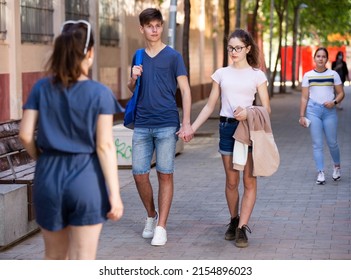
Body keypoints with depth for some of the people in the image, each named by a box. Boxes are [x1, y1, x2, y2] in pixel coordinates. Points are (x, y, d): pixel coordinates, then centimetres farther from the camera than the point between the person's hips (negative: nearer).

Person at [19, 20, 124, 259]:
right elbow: (105, 146, -11)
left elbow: (25, 135, -3)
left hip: (48, 178, 3)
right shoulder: (100, 93, -8)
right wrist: (115, 193, -7)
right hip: (86, 179, -3)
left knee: (55, 256, 20)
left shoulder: (41, 88, 0)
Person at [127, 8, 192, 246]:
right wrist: (133, 78, -2)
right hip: (142, 125, 4)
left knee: (165, 174, -1)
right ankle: (151, 215, 25)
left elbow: (185, 89, -4)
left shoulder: (173, 56, -1)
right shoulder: (138, 57, 12)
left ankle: (161, 227, 5)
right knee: (139, 174, 2)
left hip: (167, 125, -4)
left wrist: (186, 123, -12)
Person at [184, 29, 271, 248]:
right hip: (227, 127, 2)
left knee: (249, 181, -4)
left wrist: (248, 113, -20)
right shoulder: (221, 74, 9)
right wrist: (192, 128, 2)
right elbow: (210, 106, 11)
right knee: (232, 181, 6)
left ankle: (242, 228, -2)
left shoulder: (257, 75, 3)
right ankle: (234, 222, 21)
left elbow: (267, 109, 0)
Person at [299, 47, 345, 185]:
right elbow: (304, 97, 6)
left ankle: (337, 166, 29)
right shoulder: (308, 76, 5)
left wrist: (334, 102, -12)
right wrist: (302, 115, 2)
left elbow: (341, 93, 7)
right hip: (313, 111, 0)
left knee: (332, 143, 3)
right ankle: (320, 173, 2)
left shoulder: (333, 74, 4)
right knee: (317, 144, -2)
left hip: (329, 111, 0)